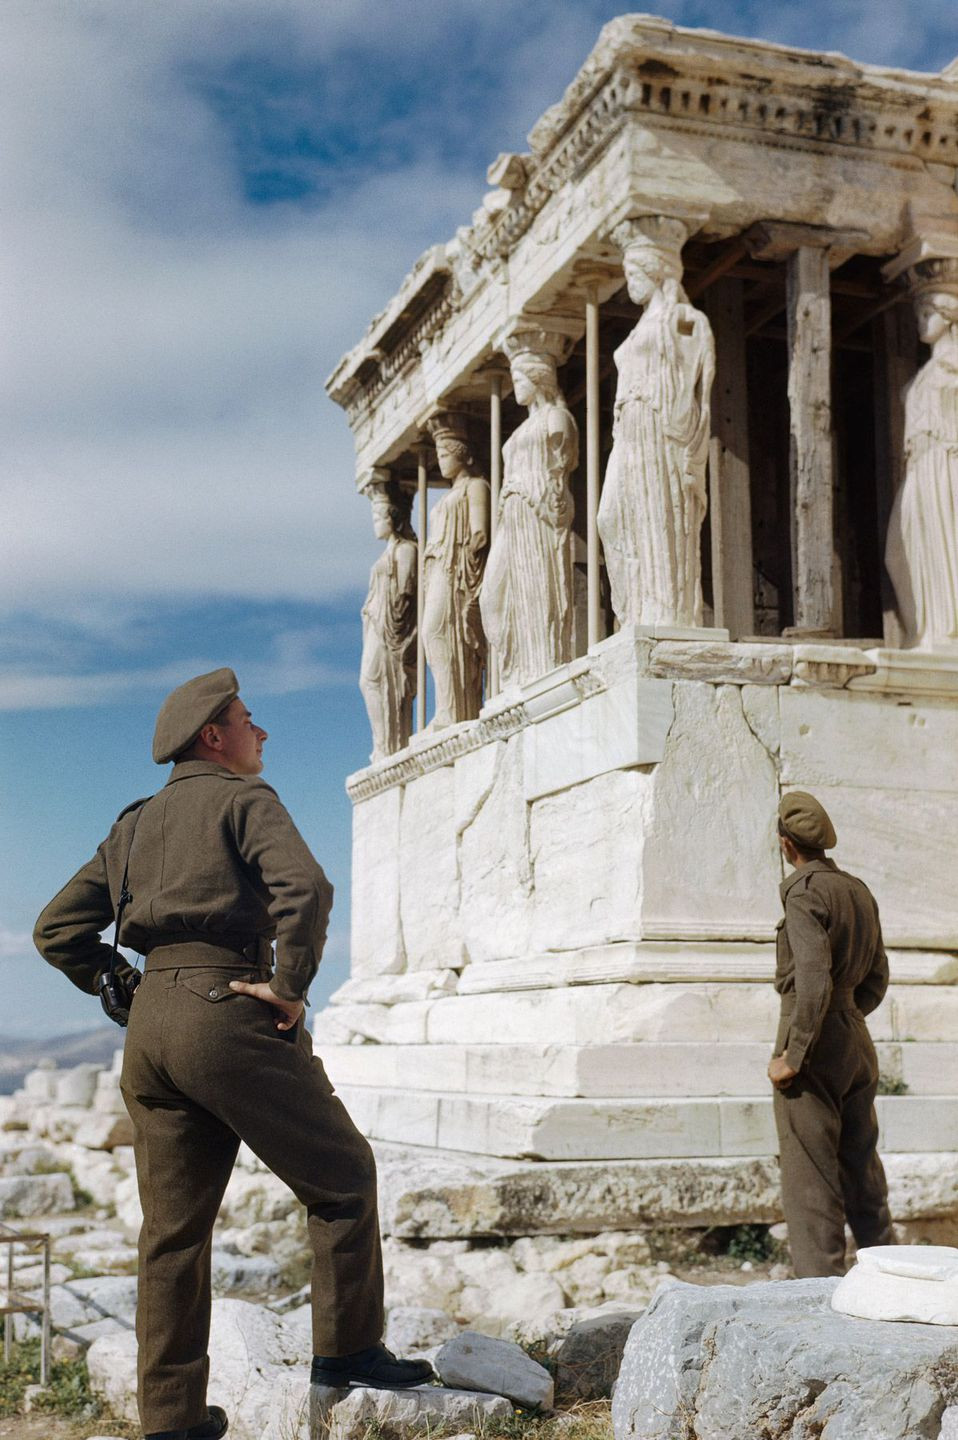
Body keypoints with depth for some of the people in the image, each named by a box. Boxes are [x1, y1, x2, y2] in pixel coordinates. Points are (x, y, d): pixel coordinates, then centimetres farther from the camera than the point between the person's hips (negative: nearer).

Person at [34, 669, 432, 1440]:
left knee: (174, 1227, 10)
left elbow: (57, 928, 21)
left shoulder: (135, 824, 22)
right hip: (227, 1010, -7)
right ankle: (349, 1348, 10)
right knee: (342, 1175, 7)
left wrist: (124, 988, 17)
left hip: (150, 1029, 8)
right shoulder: (242, 799, 0)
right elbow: (304, 887, -19)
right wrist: (289, 986, -11)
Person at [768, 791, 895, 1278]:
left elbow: (813, 981, -22)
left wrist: (792, 1055, -18)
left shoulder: (805, 892, -14)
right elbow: (877, 979, 17)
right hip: (857, 1043, 8)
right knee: (862, 1169, 15)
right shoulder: (860, 891, 11)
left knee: (810, 1179, -3)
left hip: (813, 1042, -8)